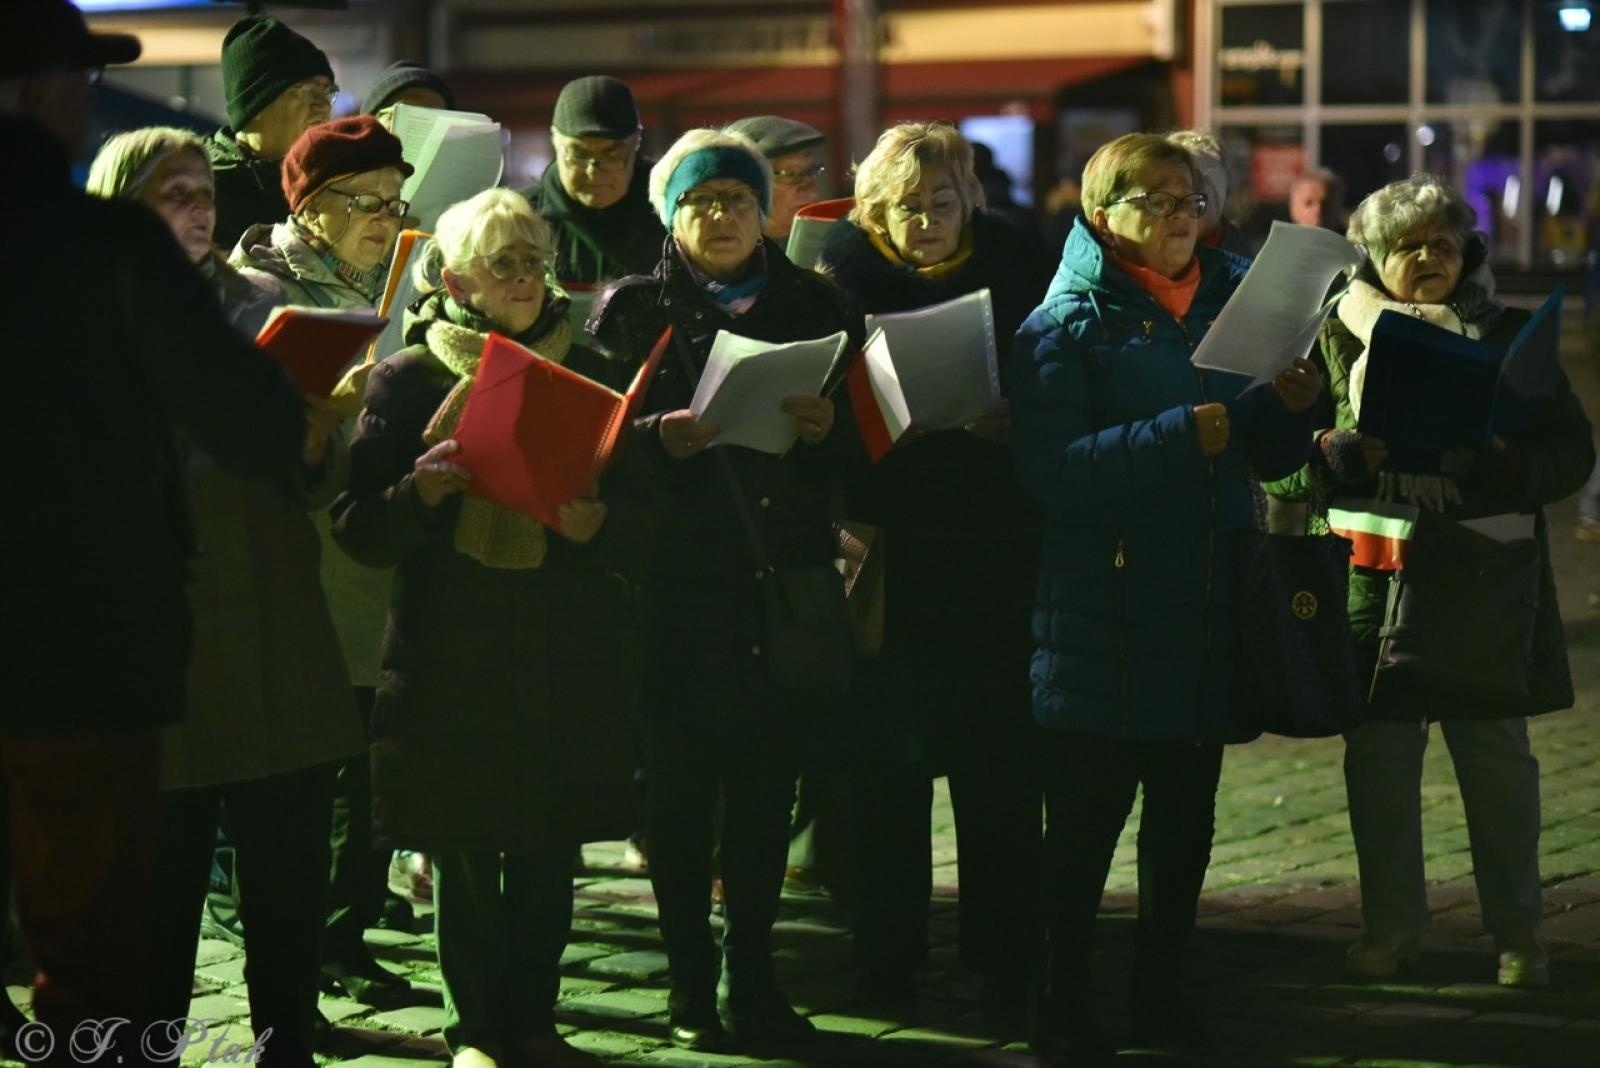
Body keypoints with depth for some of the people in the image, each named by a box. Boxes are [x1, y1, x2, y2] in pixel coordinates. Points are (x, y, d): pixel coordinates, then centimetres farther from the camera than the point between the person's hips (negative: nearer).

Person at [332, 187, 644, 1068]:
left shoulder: (585, 373, 11)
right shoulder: (408, 378, 2)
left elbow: (640, 516, 9)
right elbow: (360, 530, -1)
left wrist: (593, 523, -14)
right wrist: (423, 491, -21)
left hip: (567, 657, 2)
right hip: (451, 656, -2)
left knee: (549, 851, 5)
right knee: (464, 855, 1)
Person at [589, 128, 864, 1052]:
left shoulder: (817, 307, 11)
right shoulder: (634, 310, 5)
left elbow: (866, 440, 8)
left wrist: (827, 429, -13)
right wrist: (659, 439, -20)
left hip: (787, 585, 2)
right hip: (677, 584, -2)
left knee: (767, 787, 4)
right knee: (681, 788, 0)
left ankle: (751, 977, 15)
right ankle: (692, 981, 10)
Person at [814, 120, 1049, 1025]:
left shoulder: (1011, 263, 2)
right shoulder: (846, 271, 1)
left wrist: (1007, 422, -16)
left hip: (997, 551, 0)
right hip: (890, 551, 0)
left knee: (1001, 766, 1)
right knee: (892, 758, 4)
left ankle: (1005, 960, 10)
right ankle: (889, 953, 15)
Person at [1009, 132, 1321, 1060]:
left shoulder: (1230, 302, 11)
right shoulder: (1067, 325, -5)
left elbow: (1268, 458, 14)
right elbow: (1051, 470, -18)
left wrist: (1289, 407, -8)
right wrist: (1180, 436, -25)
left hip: (1207, 602, 5)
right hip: (1106, 610, -5)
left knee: (1188, 811, 11)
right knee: (1089, 812, 1)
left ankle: (1164, 991, 23)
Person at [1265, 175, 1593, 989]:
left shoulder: (1510, 335, 6)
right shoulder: (1338, 338, 5)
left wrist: (1497, 470, -17)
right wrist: (1350, 453, -18)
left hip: (1485, 578, 0)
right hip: (1375, 576, 0)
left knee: (1497, 755, 4)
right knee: (1378, 757, 5)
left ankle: (1517, 932, 15)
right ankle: (1390, 923, 19)